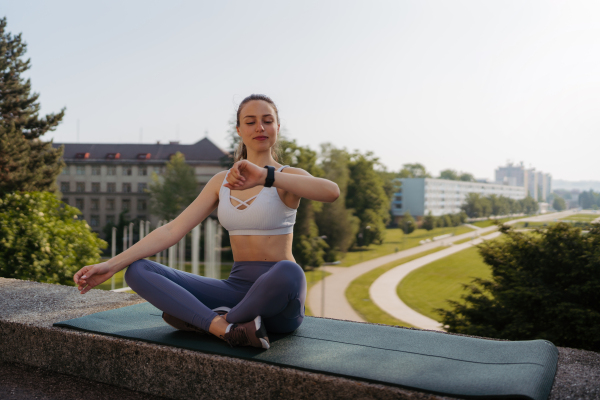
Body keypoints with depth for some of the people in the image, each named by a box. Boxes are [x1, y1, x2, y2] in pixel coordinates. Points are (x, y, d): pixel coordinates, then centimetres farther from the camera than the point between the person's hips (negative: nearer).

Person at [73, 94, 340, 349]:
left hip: (278, 303, -4)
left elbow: (331, 191, -28)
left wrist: (266, 176, -39)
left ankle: (207, 321, -16)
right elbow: (172, 230, 4)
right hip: (237, 289, 5)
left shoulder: (289, 177, -4)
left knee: (288, 273, -42)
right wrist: (111, 265, -6)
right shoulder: (222, 181, 11)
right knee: (137, 271, -9)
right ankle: (227, 327, -27)